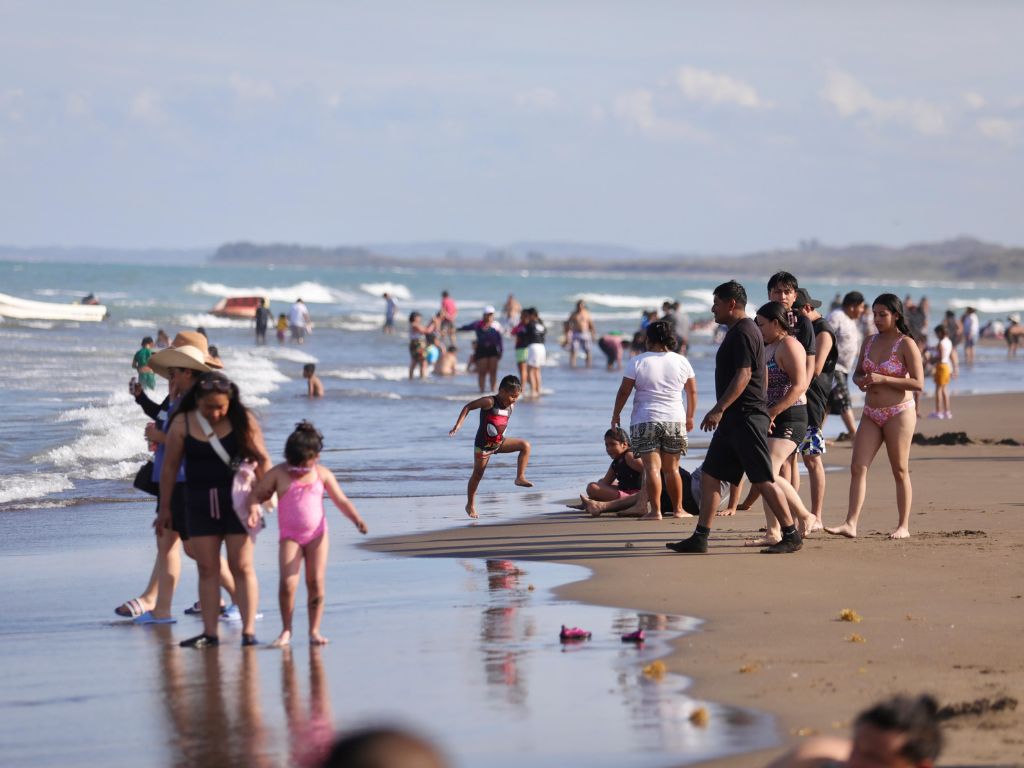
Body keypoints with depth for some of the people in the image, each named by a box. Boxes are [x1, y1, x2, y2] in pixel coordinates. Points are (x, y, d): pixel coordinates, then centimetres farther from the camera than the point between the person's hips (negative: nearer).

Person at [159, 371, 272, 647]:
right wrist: (165, 508, 6)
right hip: (199, 502, 2)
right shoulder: (182, 424, -3)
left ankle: (248, 630, -2)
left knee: (242, 566, -3)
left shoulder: (243, 420, -5)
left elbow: (262, 460, -1)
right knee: (207, 569, 3)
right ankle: (209, 632, 6)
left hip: (237, 500, -2)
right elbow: (169, 466, 4)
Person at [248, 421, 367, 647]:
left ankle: (314, 631, 9)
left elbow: (341, 501, 5)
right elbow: (256, 494, 1)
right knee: (288, 584, -12)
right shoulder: (278, 474, -4)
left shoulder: (322, 474, 0)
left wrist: (356, 519, -8)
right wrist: (253, 508, -20)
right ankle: (286, 630, 3)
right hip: (290, 536, -2)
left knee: (316, 583, 0)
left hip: (317, 534, 2)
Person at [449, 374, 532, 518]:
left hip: (499, 442, 6)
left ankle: (520, 477, -11)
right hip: (483, 444, -6)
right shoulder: (489, 402, -21)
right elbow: (468, 407, -16)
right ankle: (470, 505, 18)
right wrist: (458, 425, -23)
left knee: (525, 446, -12)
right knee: (477, 474, 4)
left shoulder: (511, 406, -1)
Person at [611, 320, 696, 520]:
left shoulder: (637, 362, -4)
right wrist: (690, 417, 25)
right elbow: (692, 392, 13)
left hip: (644, 421, -3)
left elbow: (623, 392, -3)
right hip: (674, 421, 3)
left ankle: (655, 510, -12)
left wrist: (615, 416, 9)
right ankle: (678, 509, 15)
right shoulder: (681, 362, 5)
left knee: (652, 467, -6)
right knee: (672, 468, 13)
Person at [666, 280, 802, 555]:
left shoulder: (743, 332, -13)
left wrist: (719, 410, -24)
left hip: (746, 418, -11)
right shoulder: (738, 331, 19)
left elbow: (743, 375, -22)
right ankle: (699, 539, 8)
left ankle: (791, 535, -2)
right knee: (710, 476, 8)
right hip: (733, 419, 11)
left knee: (763, 480, -7)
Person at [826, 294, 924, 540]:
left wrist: (882, 379, -21)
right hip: (871, 414, 6)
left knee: (900, 470, 1)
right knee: (858, 467, -6)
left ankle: (904, 526, 10)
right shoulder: (869, 342, 10)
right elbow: (857, 373, 21)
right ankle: (851, 524, -11)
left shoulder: (906, 344, -9)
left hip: (899, 413, -6)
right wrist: (860, 381, -4)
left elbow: (918, 383, -15)